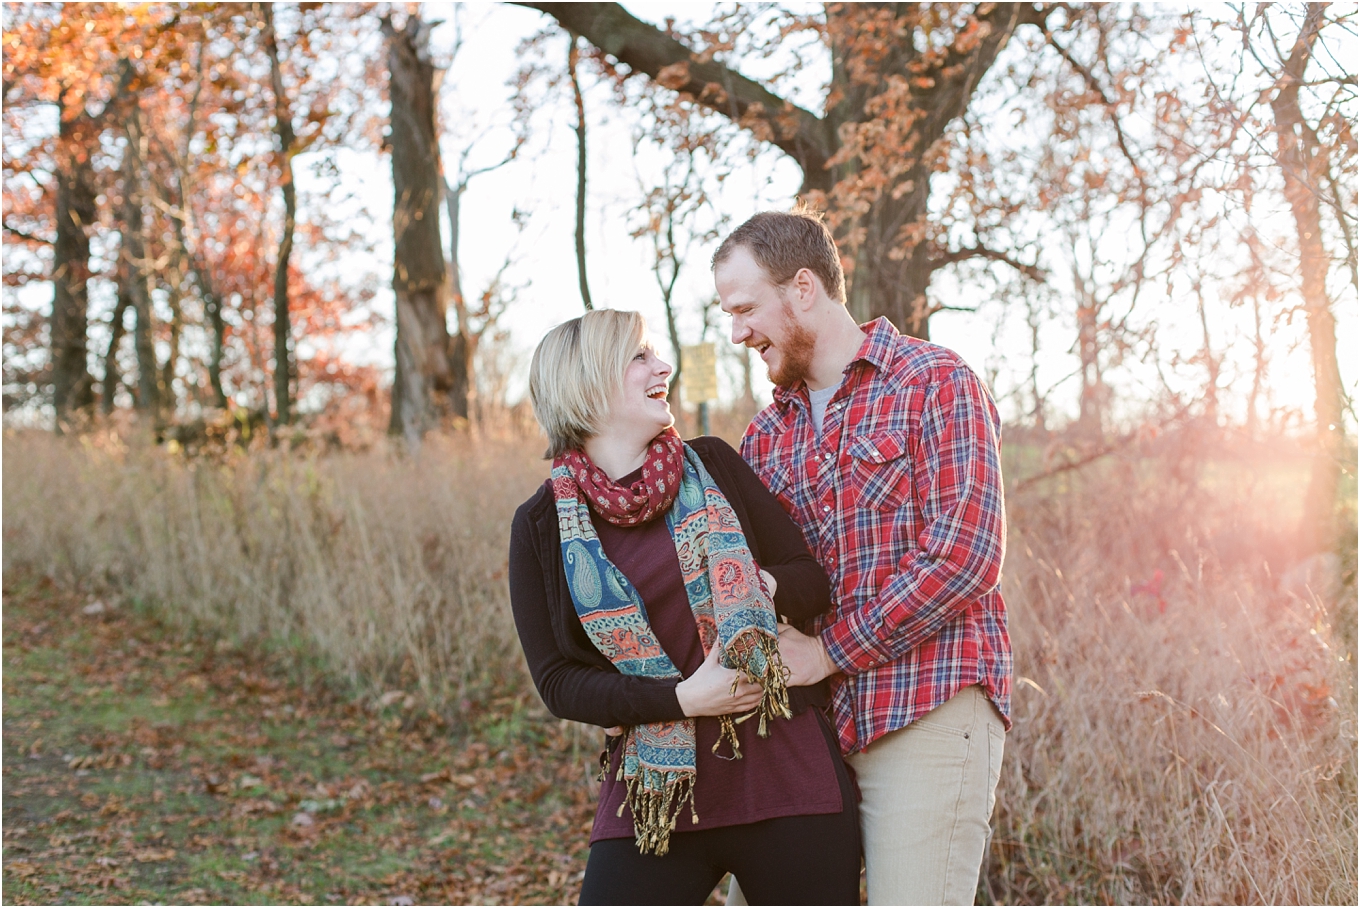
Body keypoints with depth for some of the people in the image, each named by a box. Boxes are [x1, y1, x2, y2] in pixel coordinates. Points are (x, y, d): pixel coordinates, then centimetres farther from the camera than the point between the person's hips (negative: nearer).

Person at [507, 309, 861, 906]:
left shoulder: (711, 466, 5)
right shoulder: (542, 526, 1)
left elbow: (816, 577, 8)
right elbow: (558, 682, -1)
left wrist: (764, 588, -14)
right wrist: (681, 699, -15)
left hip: (788, 774, 1)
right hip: (656, 800, -1)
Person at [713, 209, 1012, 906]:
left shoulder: (935, 383, -3)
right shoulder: (766, 436, 17)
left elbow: (964, 558, -13)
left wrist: (828, 651, -10)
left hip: (927, 710, -6)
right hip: (813, 720, 6)